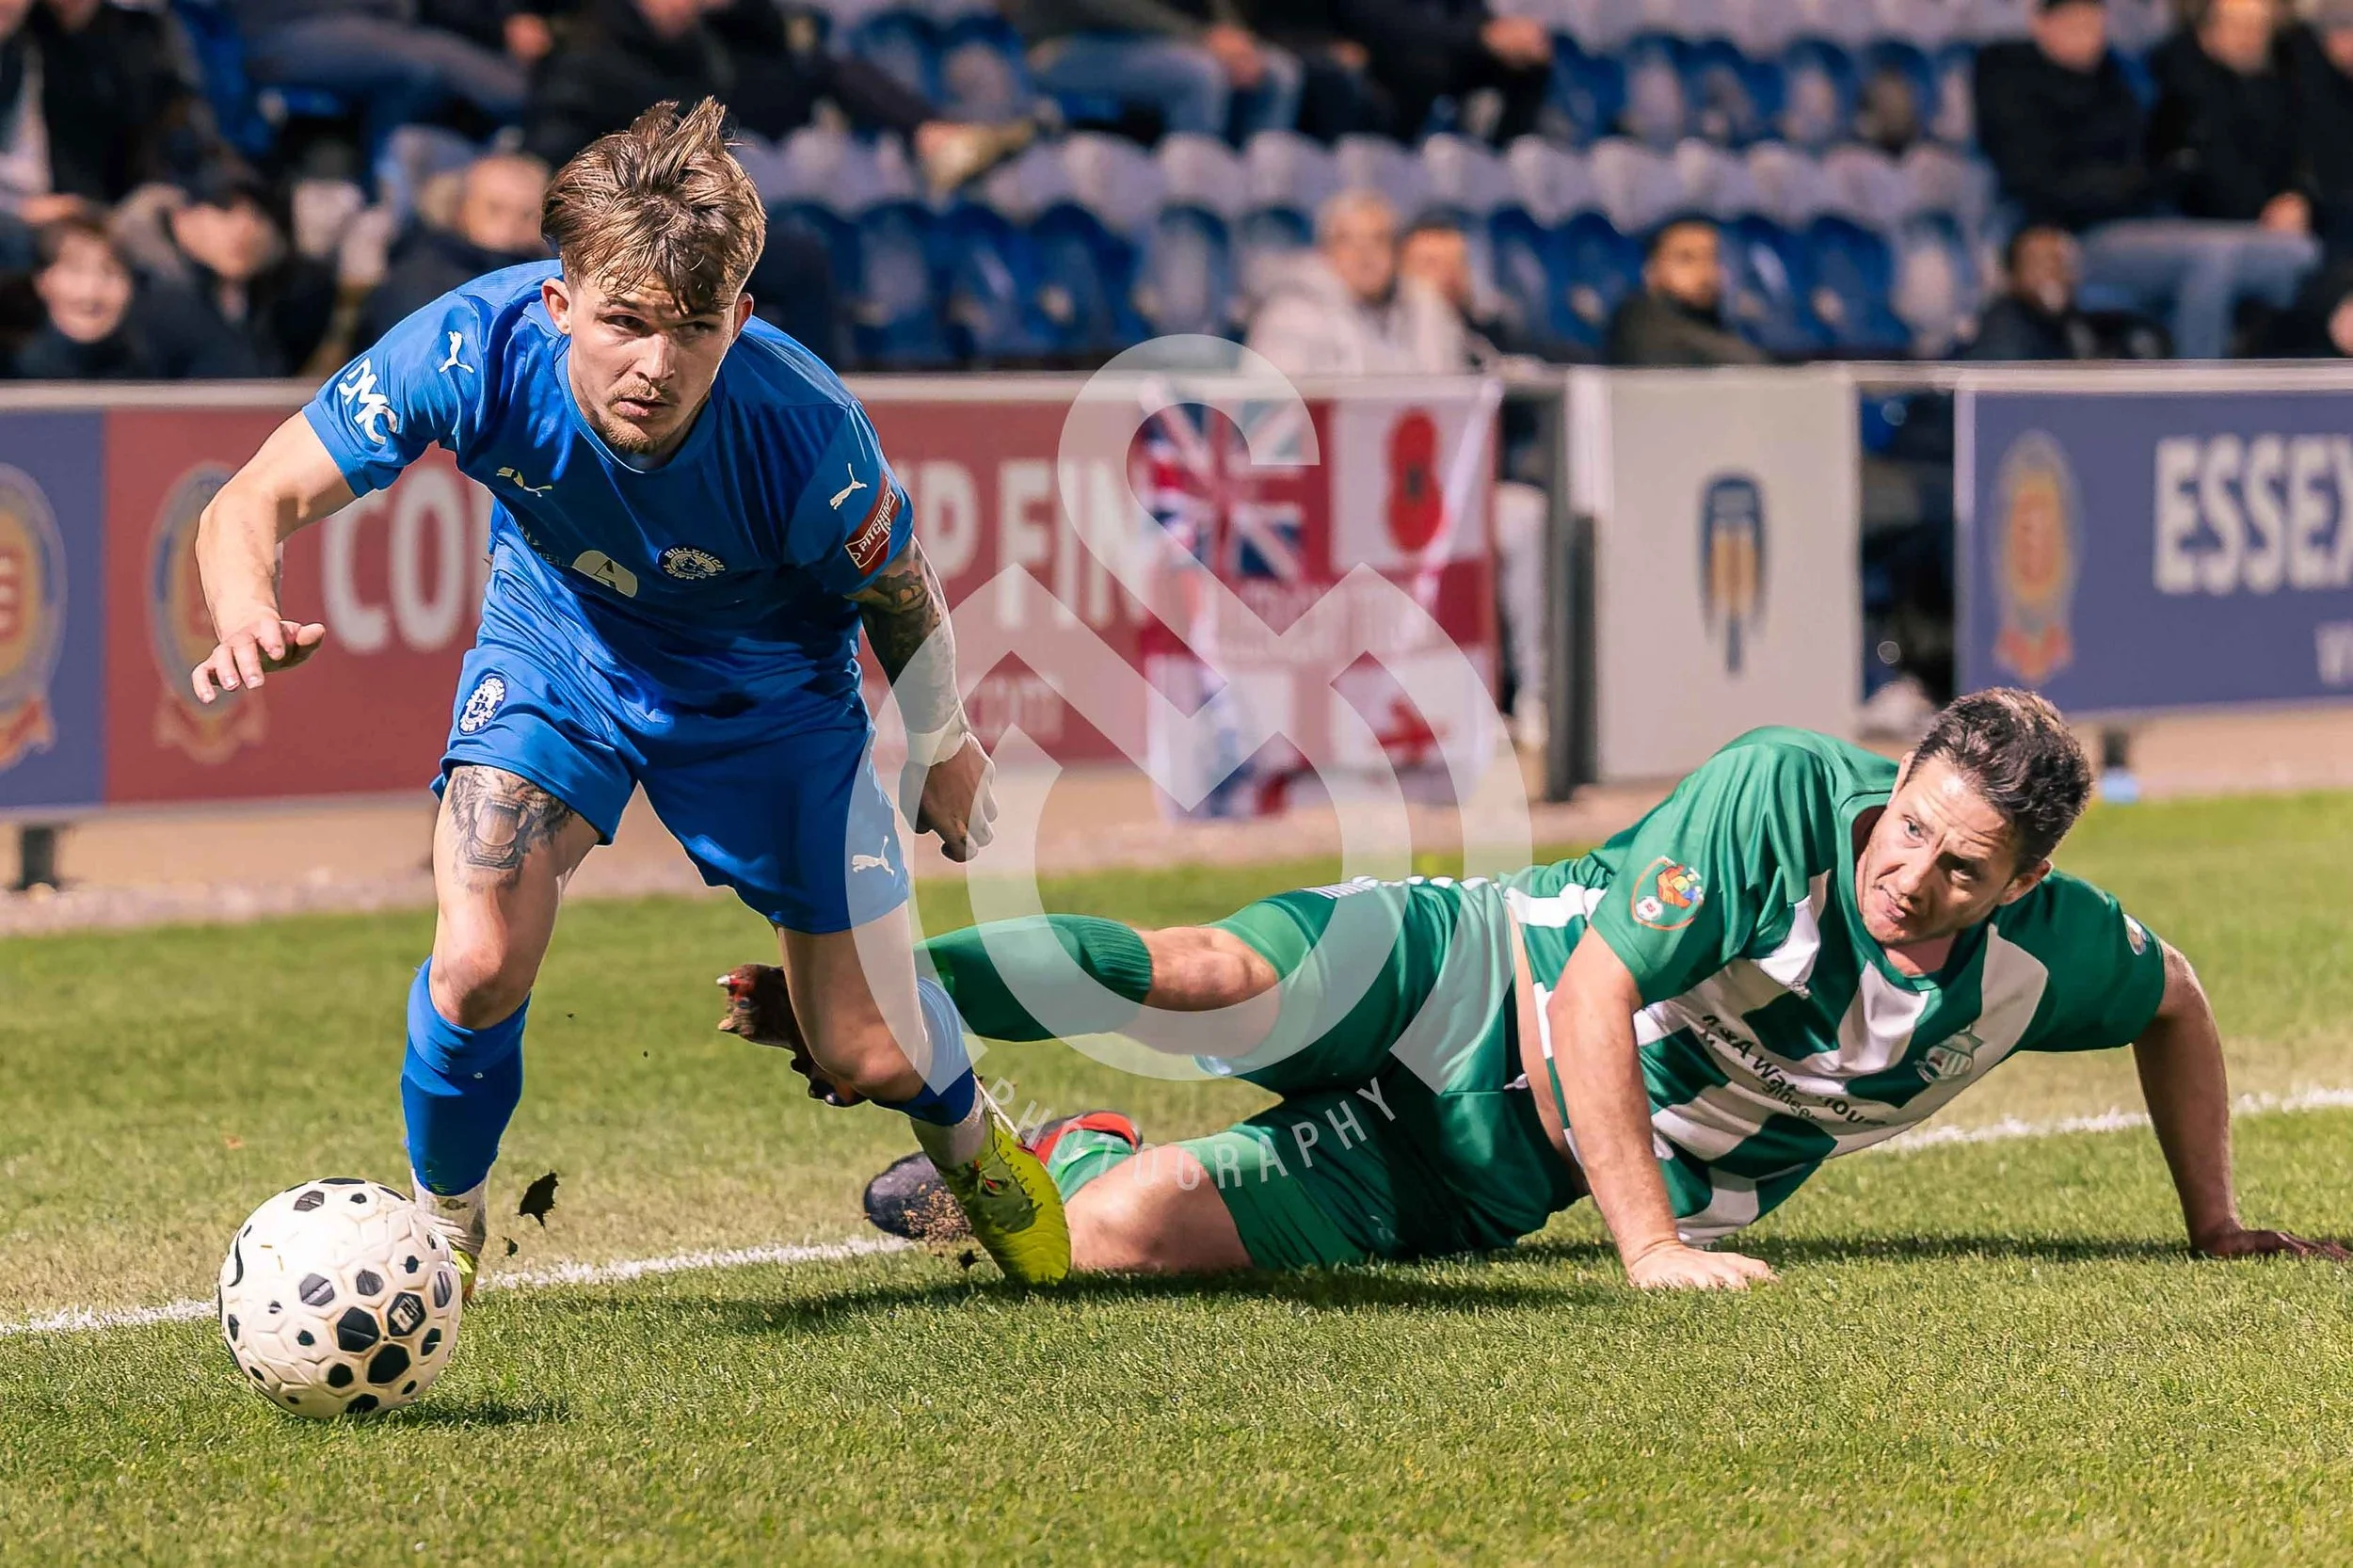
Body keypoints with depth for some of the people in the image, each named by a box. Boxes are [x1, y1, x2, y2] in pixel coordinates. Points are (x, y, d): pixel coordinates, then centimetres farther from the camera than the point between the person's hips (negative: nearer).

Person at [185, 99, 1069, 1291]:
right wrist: (249, 618, -53)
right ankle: (442, 1225, 10)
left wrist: (942, 747, 4)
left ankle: (968, 1137, 42)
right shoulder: (476, 347, -35)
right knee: (480, 967, -22)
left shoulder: (803, 432, -37)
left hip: (766, 688, -1)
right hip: (558, 645, 1)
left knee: (871, 1055, 2)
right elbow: (252, 505, -30)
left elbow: (899, 597, -14)